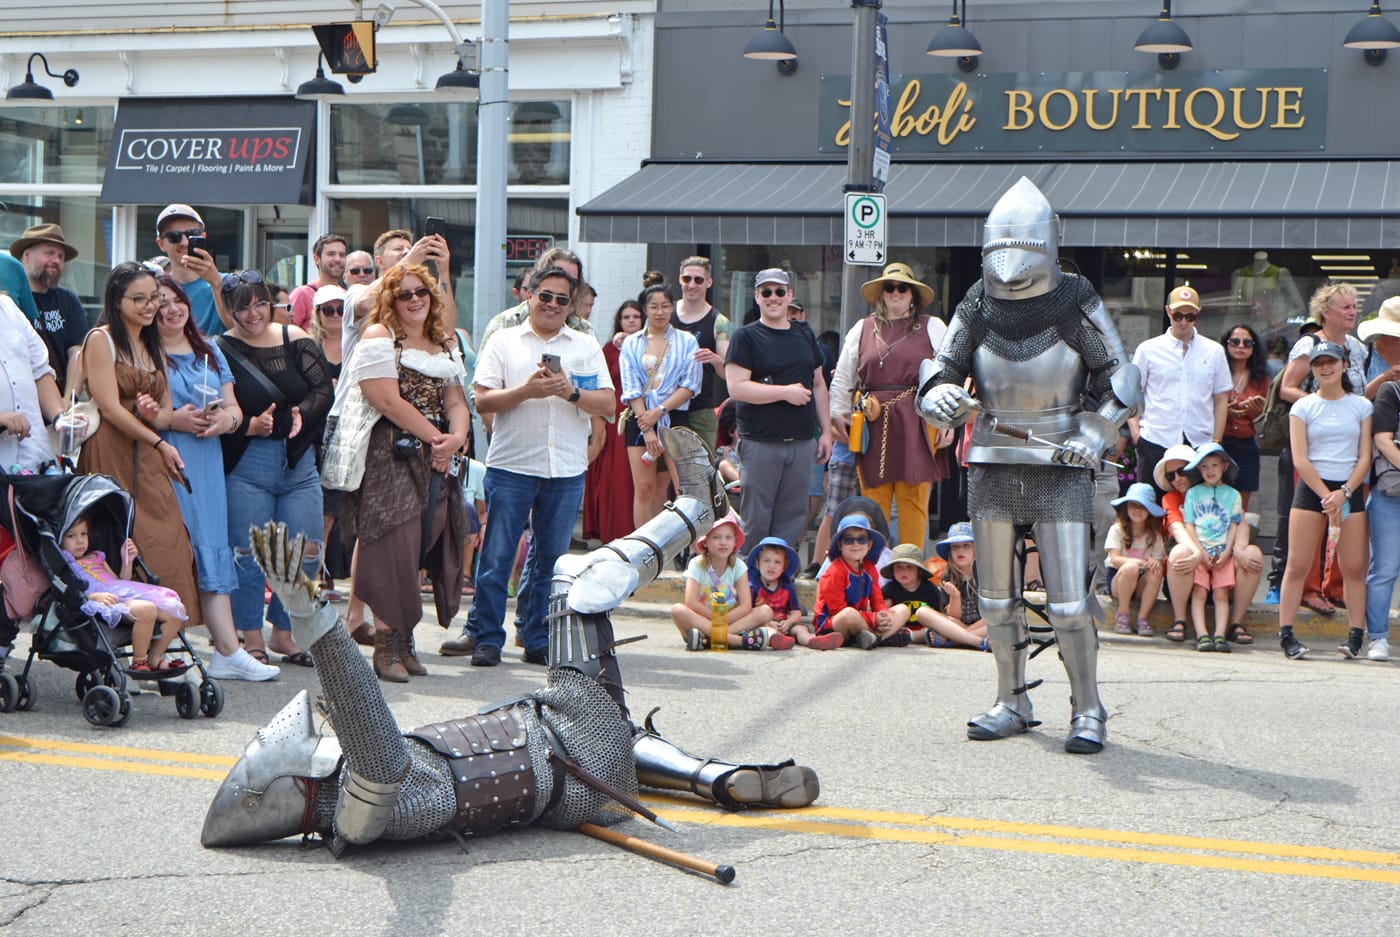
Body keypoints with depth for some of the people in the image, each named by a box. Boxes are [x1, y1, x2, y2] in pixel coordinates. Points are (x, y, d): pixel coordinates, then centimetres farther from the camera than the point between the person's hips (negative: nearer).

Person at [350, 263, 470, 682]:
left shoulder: (445, 345, 20)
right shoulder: (379, 338, -2)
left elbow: (456, 400, 14)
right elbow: (389, 401, -12)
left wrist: (456, 437, -7)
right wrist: (435, 436, -11)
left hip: (439, 459, 6)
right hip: (392, 458, -6)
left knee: (426, 546, 4)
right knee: (394, 544, -11)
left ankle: (404, 639, 12)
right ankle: (387, 645, -8)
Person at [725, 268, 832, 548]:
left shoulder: (805, 336, 16)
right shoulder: (746, 337, -2)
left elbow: (818, 384, 22)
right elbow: (736, 388, -12)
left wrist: (826, 431, 16)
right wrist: (786, 392, -13)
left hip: (802, 441, 5)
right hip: (760, 443, -5)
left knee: (792, 520, 6)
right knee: (756, 523, -3)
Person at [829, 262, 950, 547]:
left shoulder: (933, 328, 10)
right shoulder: (862, 329, 15)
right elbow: (842, 378, 20)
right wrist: (838, 414, 12)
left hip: (916, 425, -1)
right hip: (873, 425, 2)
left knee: (914, 499, -3)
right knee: (873, 497, -1)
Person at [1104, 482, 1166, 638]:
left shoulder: (1154, 534, 4)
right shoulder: (1117, 529, -5)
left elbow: (1159, 560, -5)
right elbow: (1115, 559, -14)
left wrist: (1155, 563, -31)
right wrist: (1138, 561, -32)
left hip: (1141, 585, 3)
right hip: (1118, 581, -3)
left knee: (1155, 572, -30)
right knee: (1130, 567, -35)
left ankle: (1142, 618, -21)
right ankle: (1123, 614, -19)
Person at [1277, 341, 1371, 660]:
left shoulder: (1361, 406, 8)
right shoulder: (1303, 407, 5)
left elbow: (1365, 457, 3)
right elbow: (1300, 460, -3)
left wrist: (1344, 493, -10)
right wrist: (1327, 496, -11)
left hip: (1350, 490, 1)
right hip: (1311, 490, -1)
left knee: (1354, 568, -1)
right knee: (1297, 565, -5)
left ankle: (1356, 635, 5)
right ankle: (1286, 633, -2)